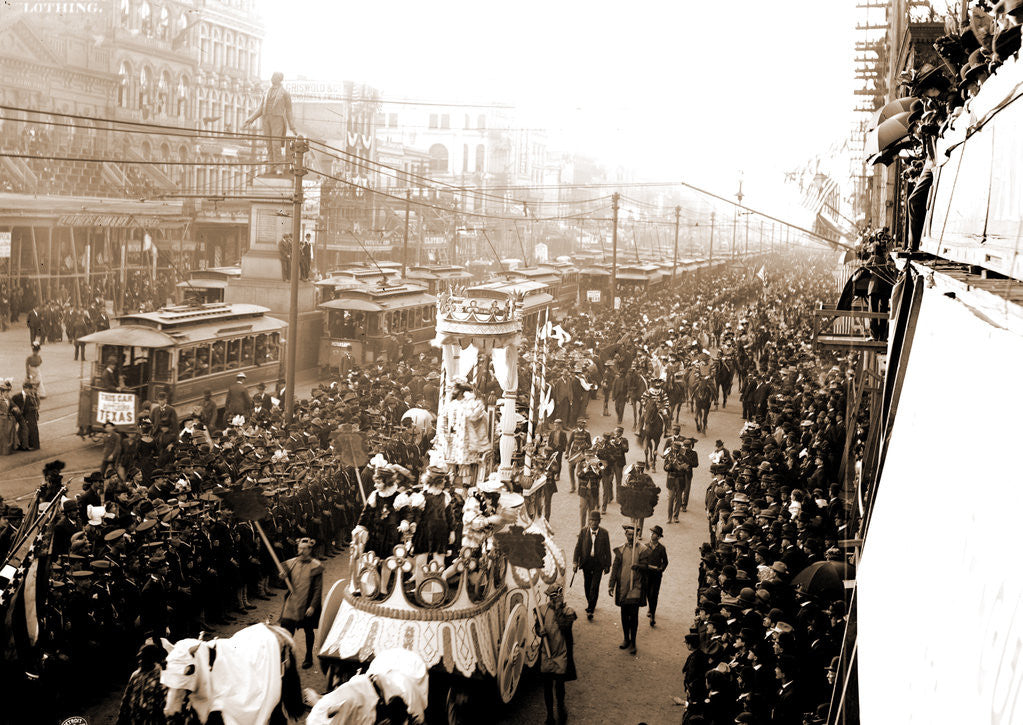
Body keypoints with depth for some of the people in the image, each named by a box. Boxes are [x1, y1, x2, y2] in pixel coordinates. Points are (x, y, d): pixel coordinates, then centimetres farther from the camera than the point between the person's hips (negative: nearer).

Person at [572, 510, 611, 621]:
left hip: (598, 563, -2)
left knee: (595, 587, -8)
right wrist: (575, 562, -4)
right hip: (586, 561, 2)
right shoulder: (584, 531, -3)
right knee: (587, 585, 13)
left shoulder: (604, 533, -6)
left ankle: (590, 610, -4)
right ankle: (590, 604, 34)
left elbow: (607, 550, 0)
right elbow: (578, 547, 1)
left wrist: (608, 565, 2)